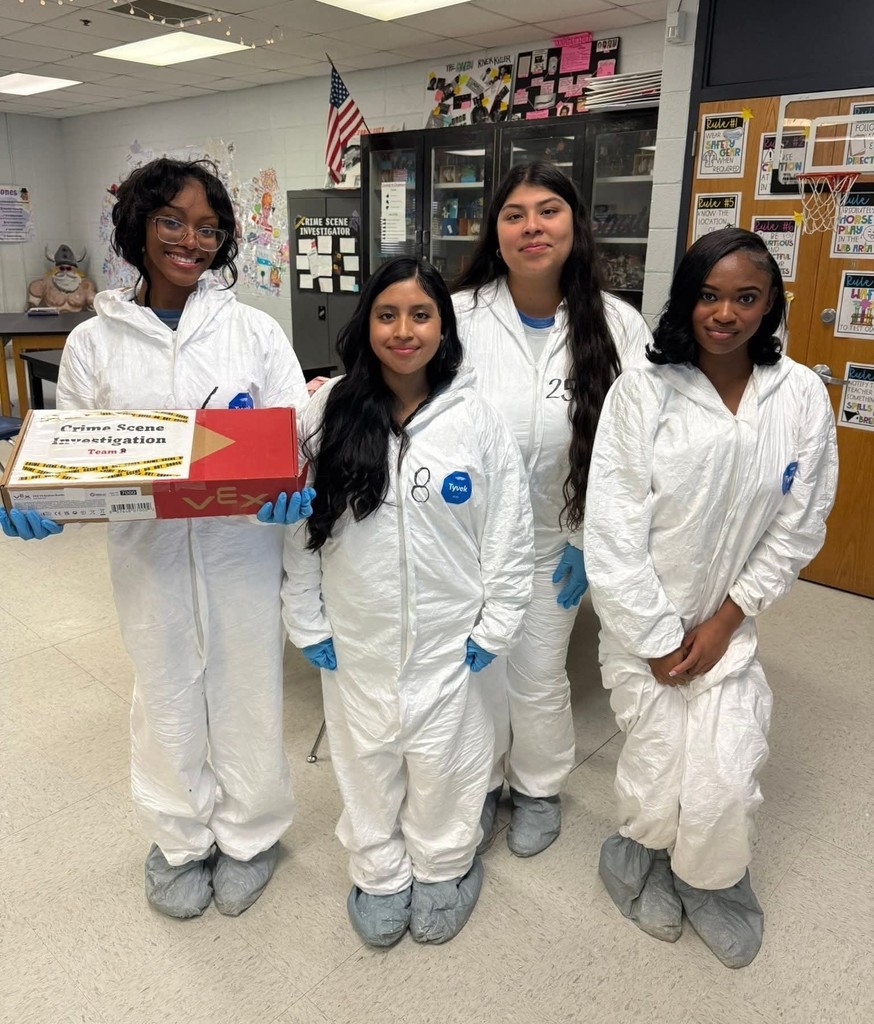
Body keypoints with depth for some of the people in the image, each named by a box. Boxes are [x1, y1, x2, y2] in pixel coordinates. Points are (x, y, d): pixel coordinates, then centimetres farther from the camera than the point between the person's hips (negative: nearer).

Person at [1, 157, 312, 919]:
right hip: (148, 551, 1)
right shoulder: (93, 342, 1)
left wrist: (291, 488, -27)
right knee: (166, 698, 17)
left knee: (246, 693, 14)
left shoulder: (255, 330, -1)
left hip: (242, 548, -1)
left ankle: (248, 837, 40)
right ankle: (179, 842, 43)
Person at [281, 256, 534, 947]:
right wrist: (307, 622, -1)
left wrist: (494, 627, -4)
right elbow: (301, 525, -2)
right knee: (366, 751, 17)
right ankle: (379, 872, 42)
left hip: (448, 633, -1)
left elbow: (510, 530, -4)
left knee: (443, 756, 13)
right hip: (355, 634, 1)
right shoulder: (329, 413, -6)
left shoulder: (478, 420, -9)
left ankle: (444, 868, 42)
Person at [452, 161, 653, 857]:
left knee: (540, 676, 14)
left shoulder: (619, 327, -8)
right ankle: (480, 782, 43)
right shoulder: (459, 315, -10)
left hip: (556, 539, 0)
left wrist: (592, 540, -5)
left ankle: (539, 788, 44)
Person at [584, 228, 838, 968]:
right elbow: (613, 530, -13)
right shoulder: (643, 392, -13)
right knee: (658, 785, 1)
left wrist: (726, 620, -4)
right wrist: (658, 640, -10)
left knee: (727, 782, -5)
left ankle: (712, 881, 31)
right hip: (646, 621, -1)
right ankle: (642, 856, 38)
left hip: (730, 622, 2)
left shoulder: (802, 395, -6)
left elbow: (800, 526, 0)